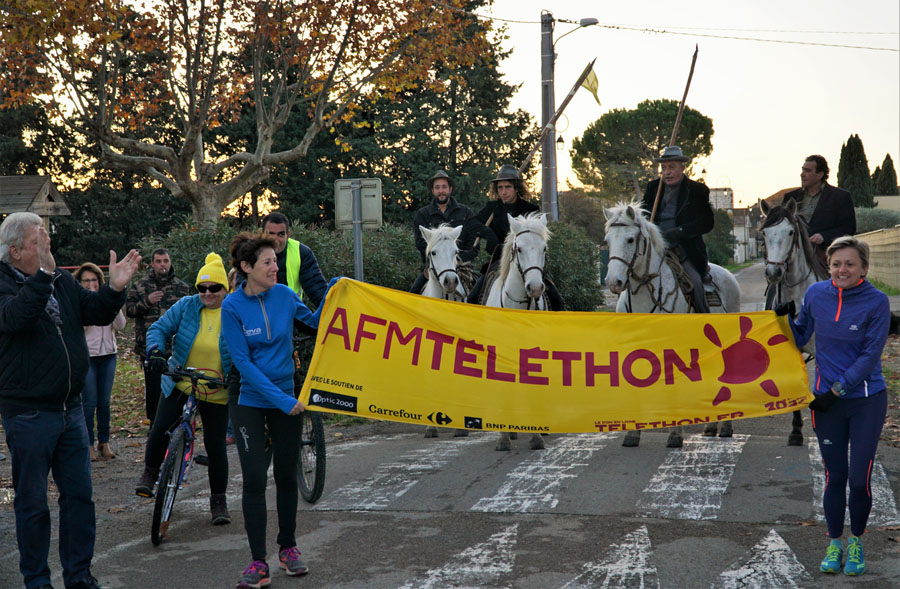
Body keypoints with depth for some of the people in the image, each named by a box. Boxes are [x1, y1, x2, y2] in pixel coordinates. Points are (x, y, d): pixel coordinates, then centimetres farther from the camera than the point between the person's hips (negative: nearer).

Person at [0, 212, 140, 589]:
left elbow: (97, 313, 9)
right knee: (32, 502, 5)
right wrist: (43, 275, -41)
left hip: (70, 409, 6)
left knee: (79, 495, 11)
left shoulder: (62, 280, 8)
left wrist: (115, 289, -10)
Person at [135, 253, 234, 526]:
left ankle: (218, 501, 17)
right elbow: (159, 328, -4)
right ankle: (150, 472, 26)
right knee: (160, 431, -6)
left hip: (217, 393, -1)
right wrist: (155, 351, -24)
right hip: (179, 385, 1)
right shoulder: (186, 306, -3)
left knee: (215, 445, 1)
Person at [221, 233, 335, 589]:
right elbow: (243, 362, -14)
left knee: (286, 475, 10)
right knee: (254, 480, -6)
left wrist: (333, 292, -3)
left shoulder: (283, 295, -2)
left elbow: (314, 321, 14)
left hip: (287, 397, 3)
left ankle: (288, 548, 26)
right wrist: (280, 399, -19)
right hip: (250, 401, -3)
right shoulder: (233, 306, -11)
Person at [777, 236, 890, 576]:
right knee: (834, 476, 7)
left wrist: (837, 389, -15)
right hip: (826, 401, 2)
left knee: (859, 478, 0)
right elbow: (800, 340, 11)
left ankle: (856, 541, 23)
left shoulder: (876, 302, -10)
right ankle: (834, 543, 24)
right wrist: (784, 318, -8)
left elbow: (870, 355, -12)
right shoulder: (816, 295, -1)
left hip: (867, 400, -2)